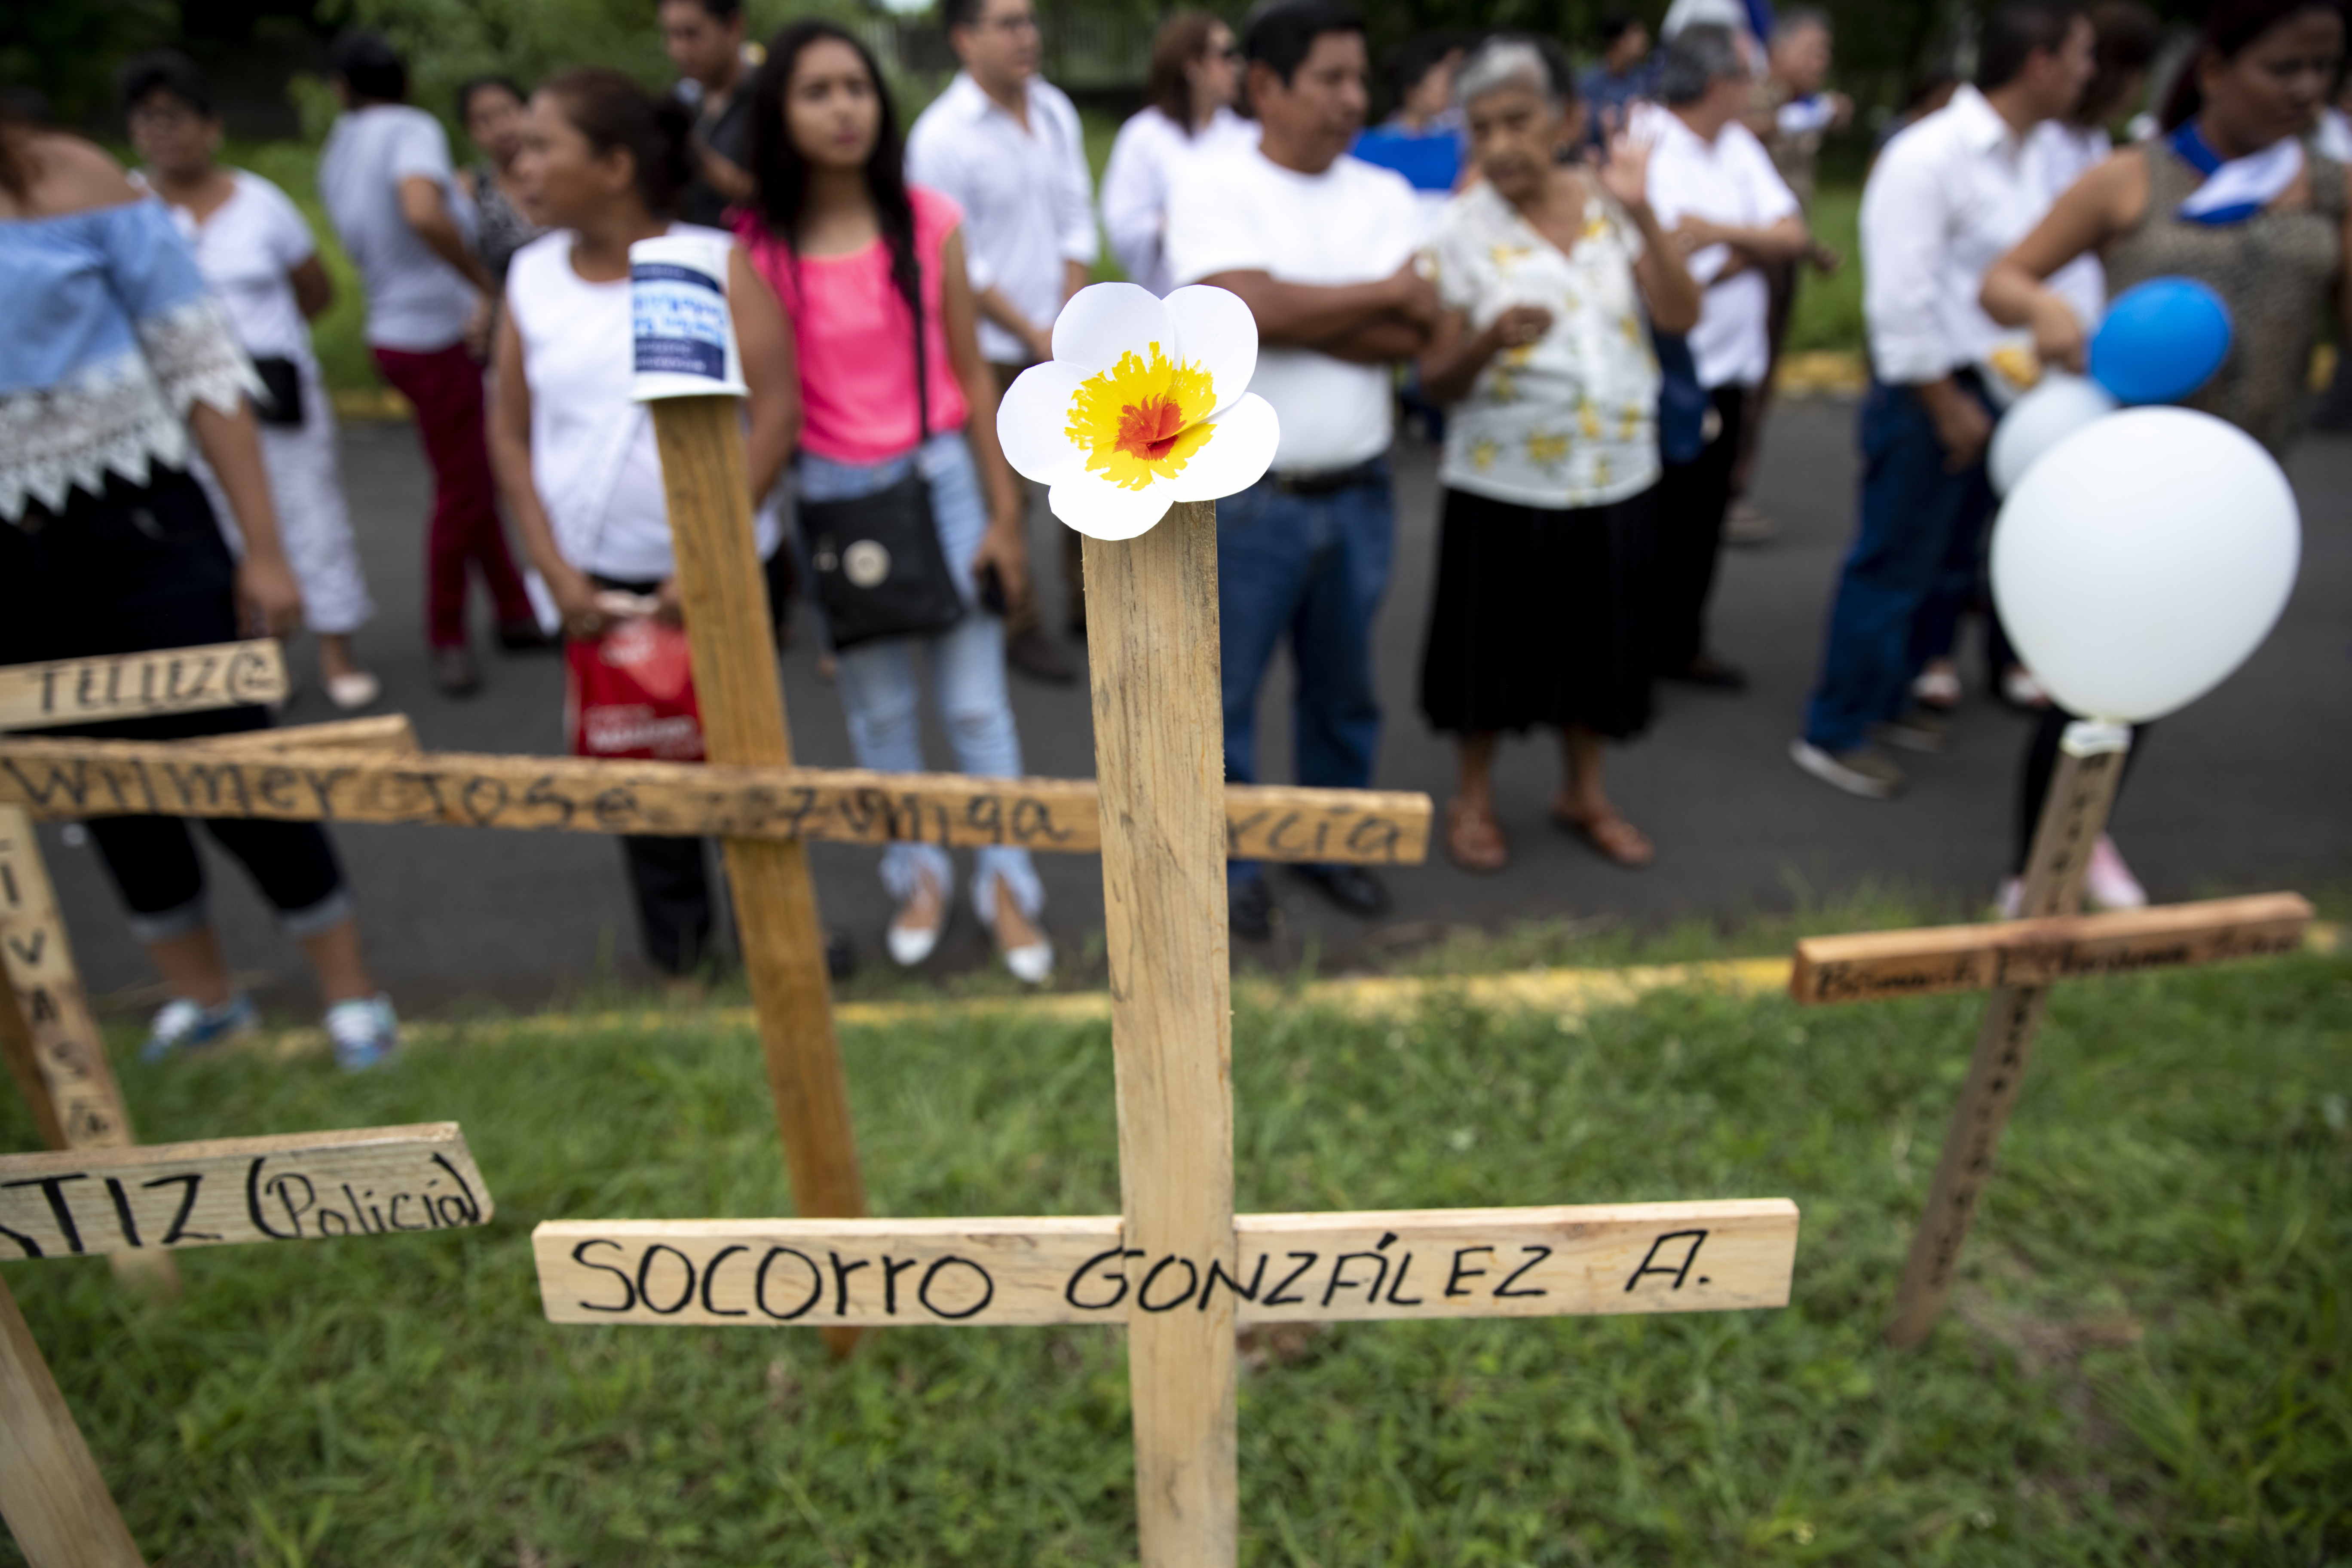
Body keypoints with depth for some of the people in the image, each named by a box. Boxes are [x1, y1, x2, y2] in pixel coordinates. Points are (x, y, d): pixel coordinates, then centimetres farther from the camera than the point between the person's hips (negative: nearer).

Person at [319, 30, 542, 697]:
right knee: (462, 493, 2)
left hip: (398, 331, 8)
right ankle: (447, 641, 14)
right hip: (435, 336, -8)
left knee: (475, 481, 15)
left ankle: (515, 614, 23)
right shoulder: (413, 130, -12)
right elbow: (423, 212, -32)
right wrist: (485, 285, -22)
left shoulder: (338, 153, 13)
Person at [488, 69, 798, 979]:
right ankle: (676, 957, 29)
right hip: (597, 580, 3)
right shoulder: (533, 279, 3)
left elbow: (777, 412, -14)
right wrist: (554, 569, -3)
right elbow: (509, 433, 7)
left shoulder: (714, 265, -8)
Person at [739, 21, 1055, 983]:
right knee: (878, 708, 13)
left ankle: (1007, 884, 22)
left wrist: (1006, 516, -1)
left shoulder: (930, 225, -4)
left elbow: (973, 377, -1)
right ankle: (919, 874, 32)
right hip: (830, 495, 0)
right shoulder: (755, 247, -7)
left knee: (976, 704, 6)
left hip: (941, 480, 0)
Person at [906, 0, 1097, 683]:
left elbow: (1077, 219, 8)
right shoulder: (941, 135, -12)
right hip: (993, 346, -6)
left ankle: (1086, 603, 28)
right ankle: (1018, 628, 16)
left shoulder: (1056, 110, 7)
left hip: (1067, 337, 6)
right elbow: (957, 262, -12)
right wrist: (1032, 334, -10)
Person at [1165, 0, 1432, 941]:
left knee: (1345, 690, 16)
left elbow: (1412, 336, -6)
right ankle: (1230, 863, 23)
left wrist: (1296, 312, -16)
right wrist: (1384, 291, -10)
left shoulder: (1385, 195, 7)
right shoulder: (1212, 186, -6)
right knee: (1222, 693, 5)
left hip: (1357, 492, 5)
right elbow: (1253, 307, -22)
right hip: (1241, 497, -4)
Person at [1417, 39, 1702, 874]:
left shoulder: (1611, 205, 0)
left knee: (1599, 640, 14)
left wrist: (1641, 213, -22)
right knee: (1493, 642, 8)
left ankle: (1584, 790, 34)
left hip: (1616, 479, 3)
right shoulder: (1461, 231, -7)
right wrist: (1490, 339, -29)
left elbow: (1680, 315, -11)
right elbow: (1437, 380, -10)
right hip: (1501, 483, -3)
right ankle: (1474, 796, 29)